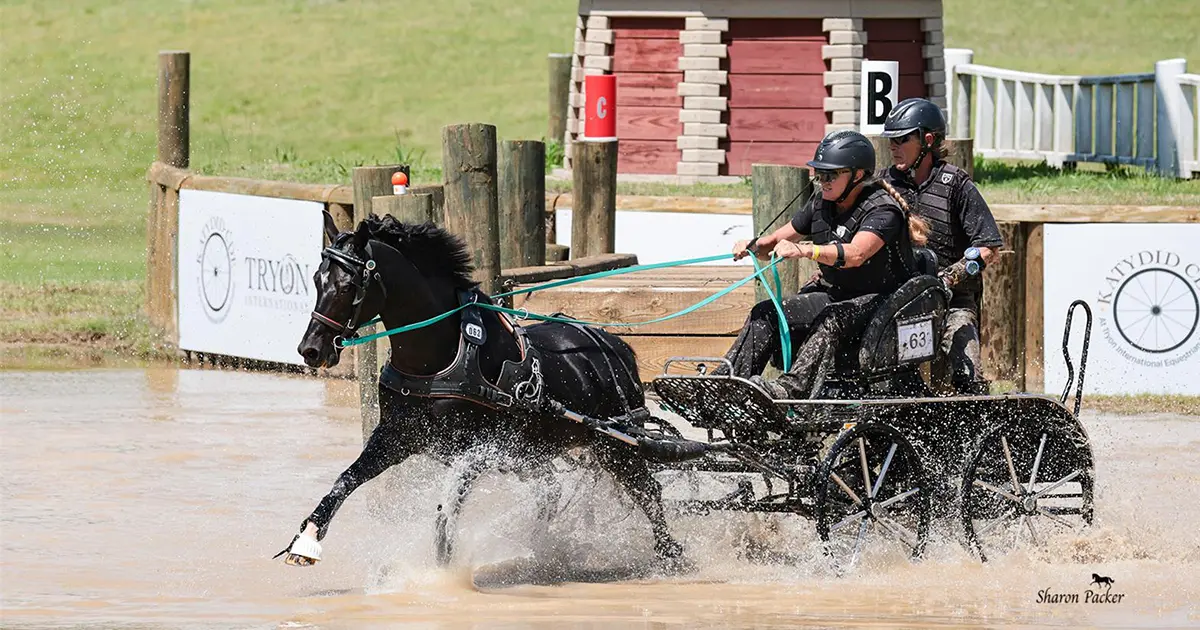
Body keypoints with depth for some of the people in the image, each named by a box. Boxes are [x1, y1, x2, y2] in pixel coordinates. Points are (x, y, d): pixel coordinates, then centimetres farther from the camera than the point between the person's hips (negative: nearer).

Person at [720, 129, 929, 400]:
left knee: (831, 319, -37)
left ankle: (792, 388, -56)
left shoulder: (882, 210, -20)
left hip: (882, 299, -8)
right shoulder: (821, 205, 4)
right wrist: (753, 246, -12)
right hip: (836, 294, 9)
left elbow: (855, 254, -38)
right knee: (765, 314, -7)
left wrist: (804, 251, -51)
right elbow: (778, 241, 12)